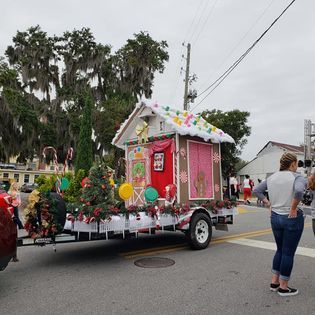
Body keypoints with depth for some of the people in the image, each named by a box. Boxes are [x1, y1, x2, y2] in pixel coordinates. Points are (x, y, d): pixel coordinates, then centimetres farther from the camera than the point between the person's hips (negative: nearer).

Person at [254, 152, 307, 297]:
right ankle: (283, 288, 19)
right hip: (292, 218, -6)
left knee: (280, 250, 21)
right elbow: (299, 190, -33)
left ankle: (274, 282, 28)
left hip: (275, 217, 6)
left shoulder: (272, 177, 6)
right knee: (288, 253, 7)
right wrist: (293, 208, -21)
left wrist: (268, 203, 8)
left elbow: (257, 190, 10)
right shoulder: (297, 177, -12)